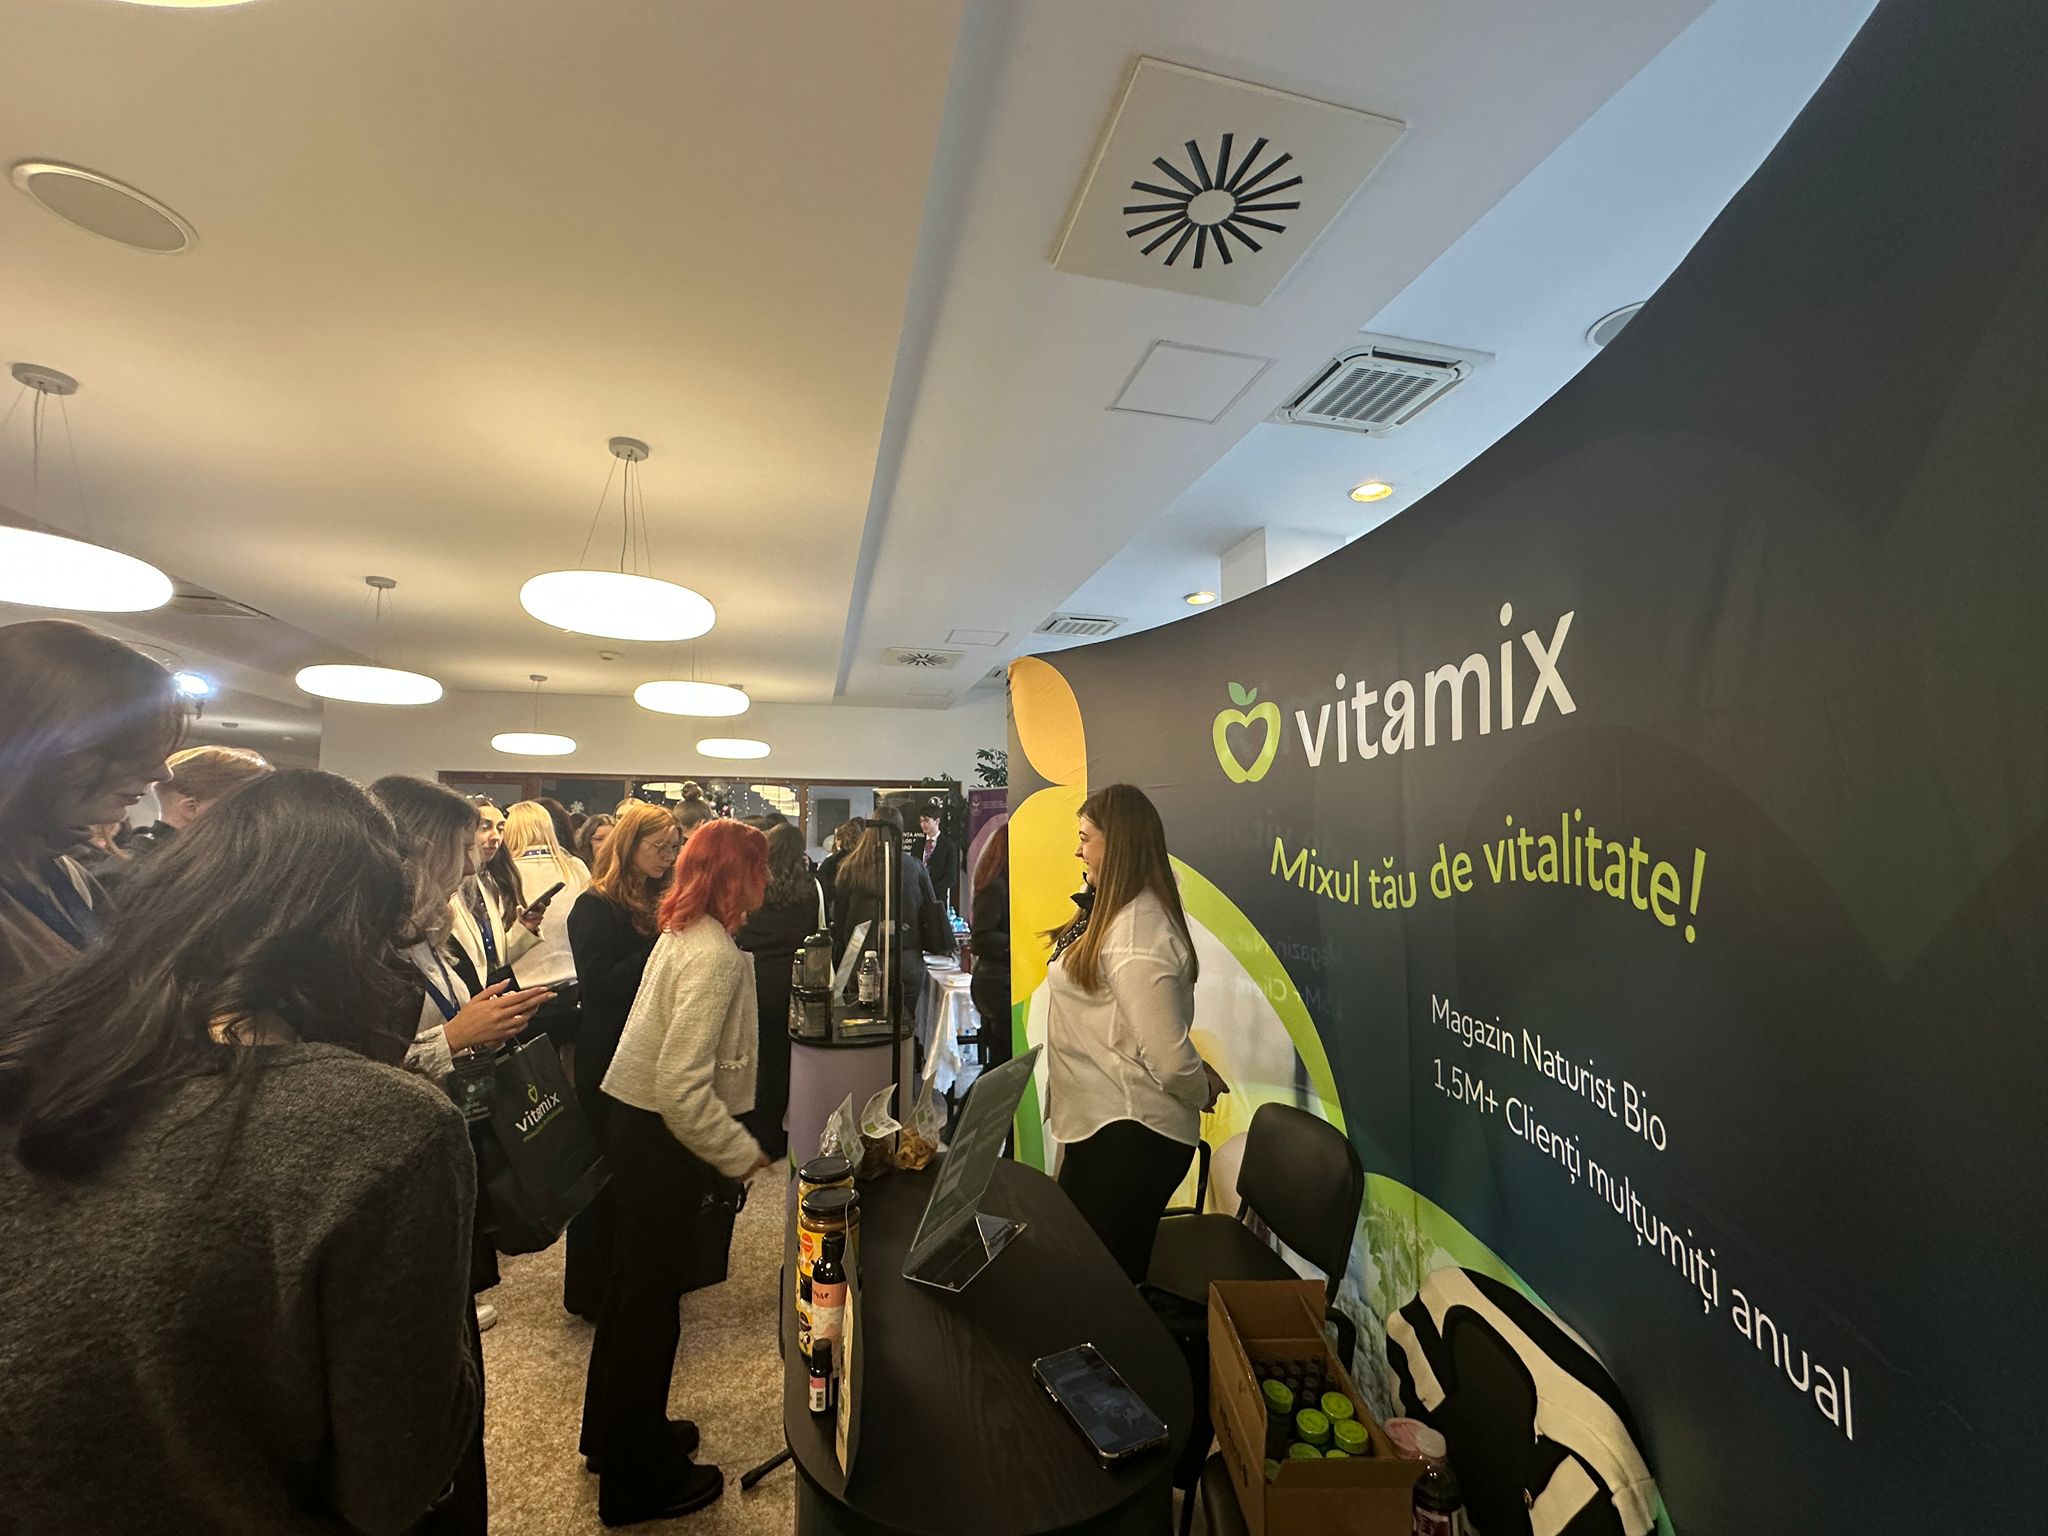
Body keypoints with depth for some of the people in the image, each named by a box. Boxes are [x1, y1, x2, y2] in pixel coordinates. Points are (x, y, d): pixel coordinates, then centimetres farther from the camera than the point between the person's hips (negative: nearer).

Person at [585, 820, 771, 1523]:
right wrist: (741, 1152, -19)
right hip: (659, 1136, -9)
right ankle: (637, 1484, 31)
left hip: (634, 1120, 9)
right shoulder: (714, 953, -25)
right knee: (652, 1295, 9)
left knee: (638, 1278, 25)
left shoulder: (682, 932, 4)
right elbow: (683, 1086, -29)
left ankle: (617, 1432, 47)